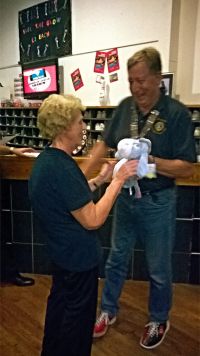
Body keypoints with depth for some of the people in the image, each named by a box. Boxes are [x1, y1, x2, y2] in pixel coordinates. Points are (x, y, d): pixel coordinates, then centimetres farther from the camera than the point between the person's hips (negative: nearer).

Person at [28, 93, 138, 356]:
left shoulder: (46, 159, 1)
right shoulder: (62, 167, -30)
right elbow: (92, 220, -27)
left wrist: (99, 180, 3)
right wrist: (118, 181, -21)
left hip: (61, 249, 10)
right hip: (79, 255, -10)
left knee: (59, 303, 27)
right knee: (78, 315, 13)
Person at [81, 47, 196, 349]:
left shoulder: (177, 113, -15)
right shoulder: (125, 107, -2)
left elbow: (187, 168, -16)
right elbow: (105, 143, 9)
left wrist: (148, 160, -27)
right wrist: (82, 174, 1)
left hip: (157, 202, -4)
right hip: (125, 197, 4)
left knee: (159, 269, 14)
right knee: (116, 259, 19)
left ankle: (159, 321, 41)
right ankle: (108, 311, 43)